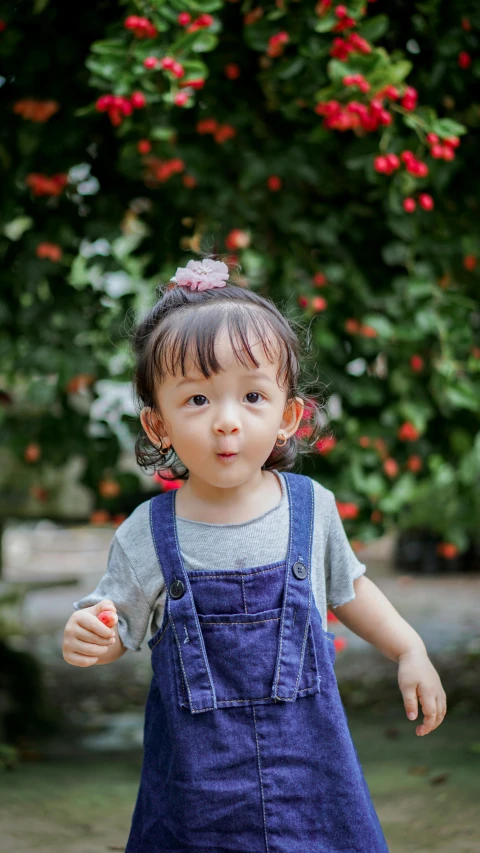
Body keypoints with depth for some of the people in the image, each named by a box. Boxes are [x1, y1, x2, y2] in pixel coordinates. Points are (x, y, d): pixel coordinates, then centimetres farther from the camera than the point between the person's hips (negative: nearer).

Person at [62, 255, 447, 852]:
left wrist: (410, 650, 12)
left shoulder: (312, 507, -6)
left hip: (305, 752, 2)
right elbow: (118, 625, 1)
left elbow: (347, 587, 12)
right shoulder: (146, 536, -11)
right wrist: (89, 636, -20)